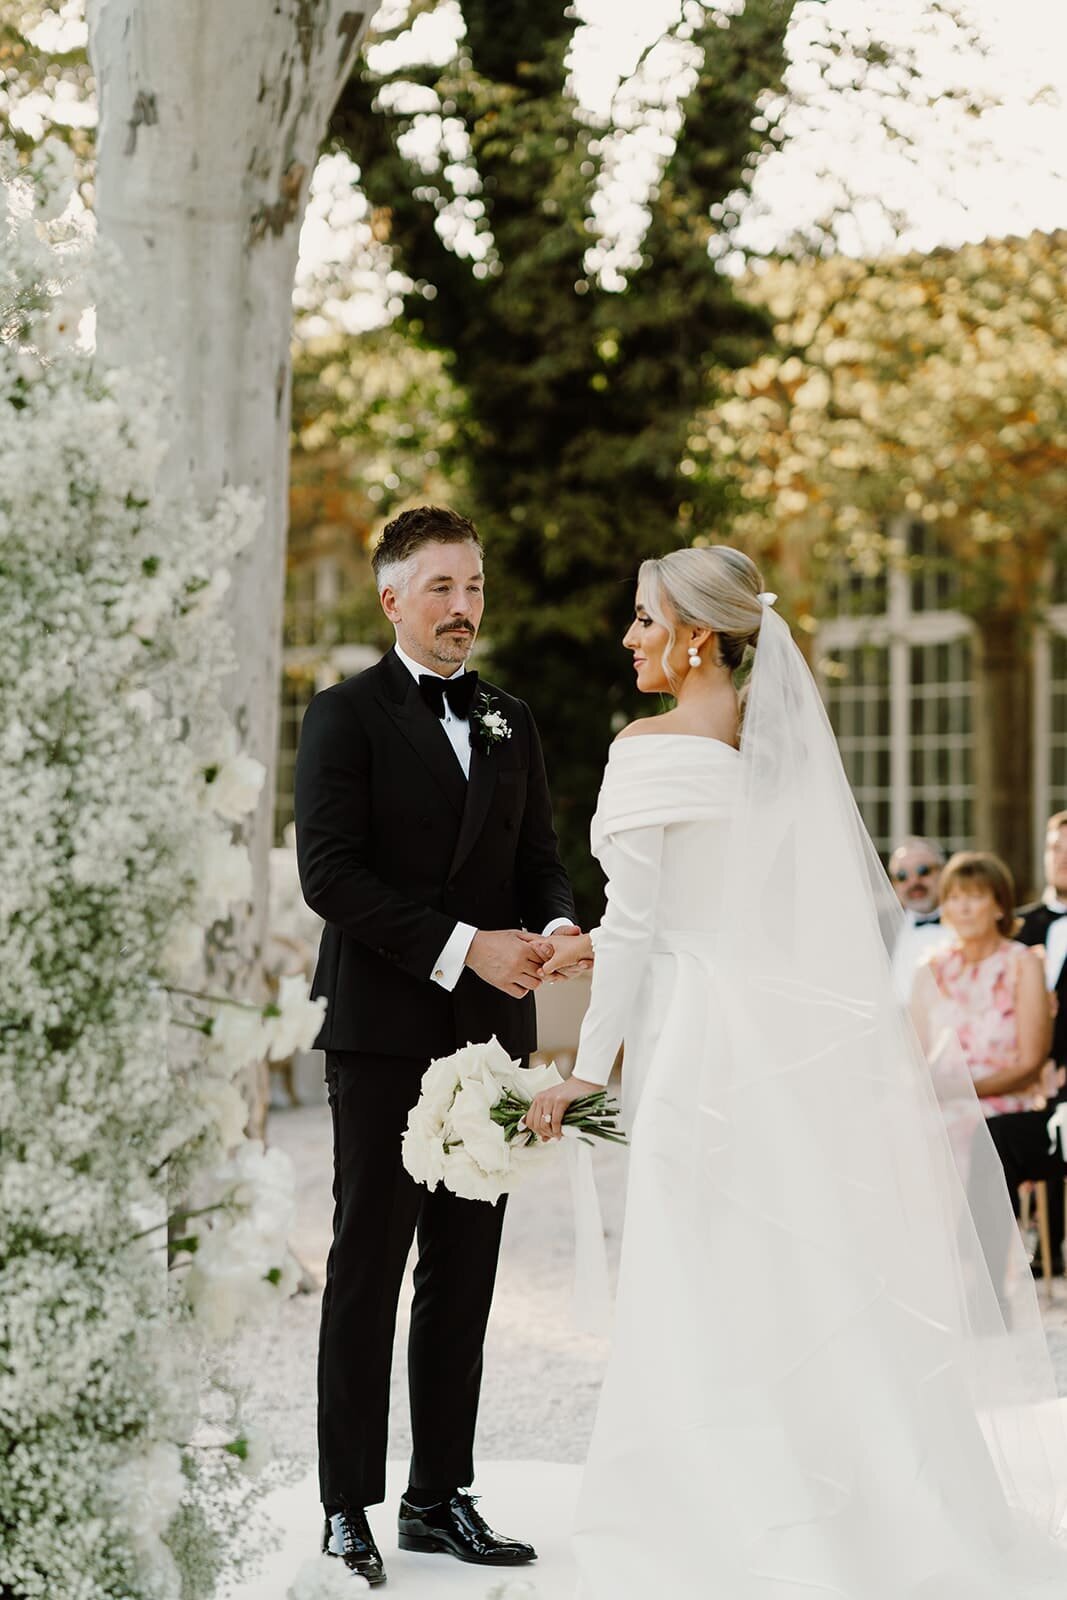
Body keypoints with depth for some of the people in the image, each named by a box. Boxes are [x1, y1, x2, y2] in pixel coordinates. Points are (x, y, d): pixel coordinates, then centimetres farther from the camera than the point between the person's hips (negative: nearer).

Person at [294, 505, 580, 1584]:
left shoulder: (510, 723, 16)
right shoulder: (346, 715, -3)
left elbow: (538, 857, 16)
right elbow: (330, 873, -12)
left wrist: (557, 927, -7)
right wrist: (461, 948, -18)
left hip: (490, 1032, 5)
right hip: (384, 1029, -5)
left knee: (465, 1274, 8)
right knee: (367, 1270, 0)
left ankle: (441, 1496, 16)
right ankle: (349, 1506, 7)